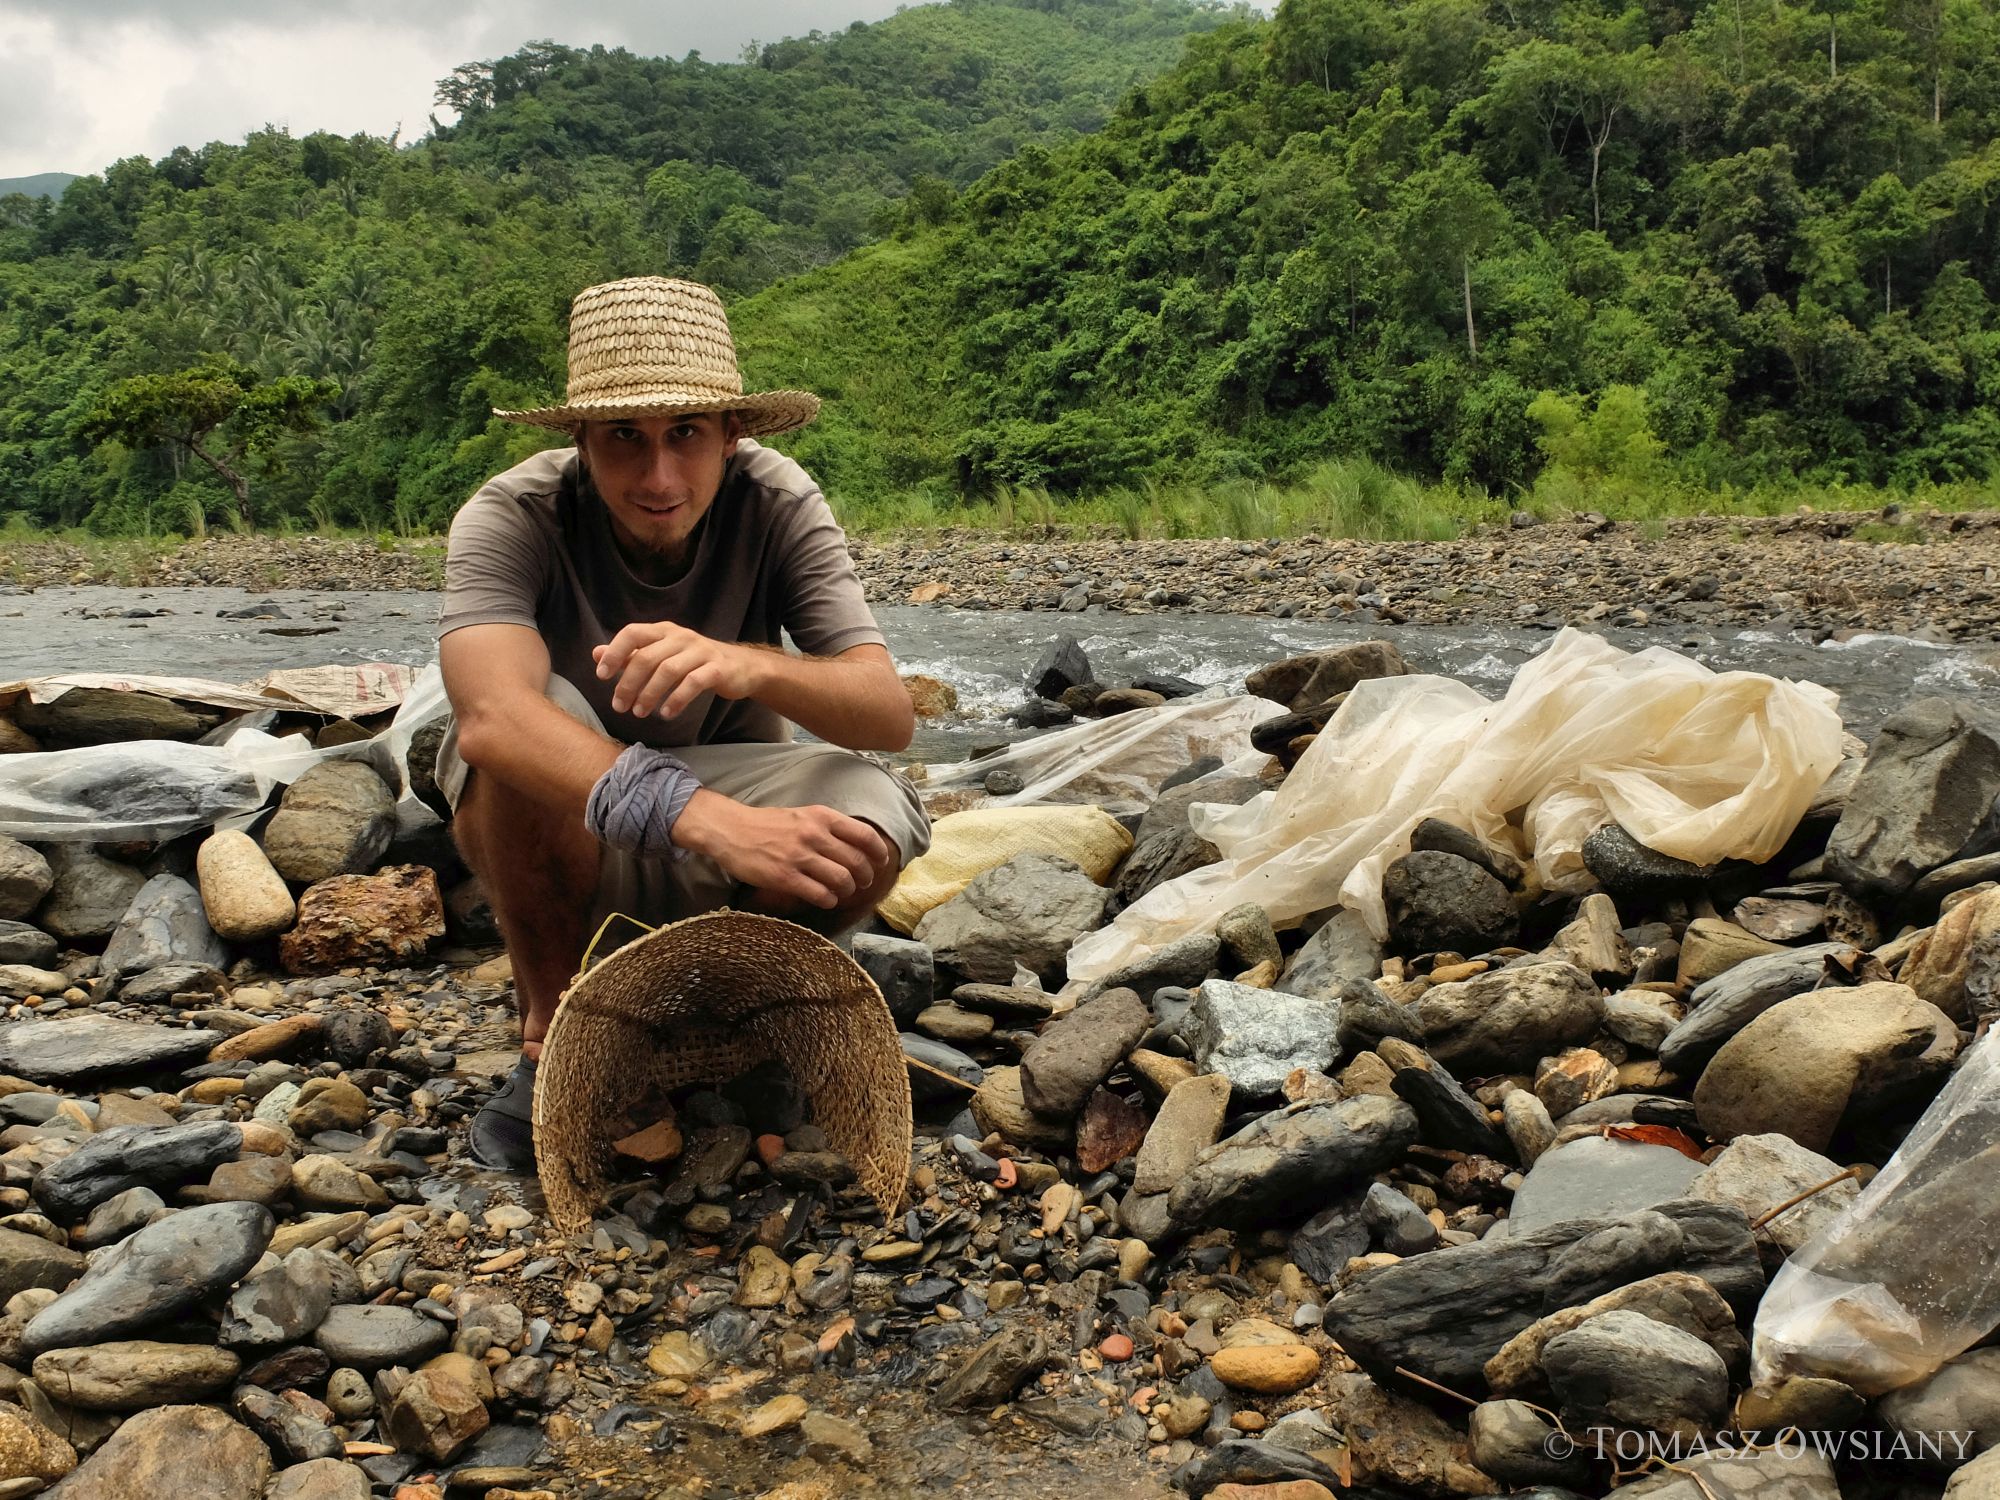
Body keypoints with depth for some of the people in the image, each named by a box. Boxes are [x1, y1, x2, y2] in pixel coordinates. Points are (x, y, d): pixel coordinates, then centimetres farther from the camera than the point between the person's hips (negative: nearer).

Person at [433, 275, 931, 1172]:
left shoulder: (777, 504, -17)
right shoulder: (510, 518, -22)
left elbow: (890, 715, -26)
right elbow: (489, 714, -42)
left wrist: (749, 665, -48)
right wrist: (699, 815, -56)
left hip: (724, 803, 2)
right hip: (554, 831, -1)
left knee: (873, 824, -29)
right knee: (536, 720, -34)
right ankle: (553, 1032, -11)